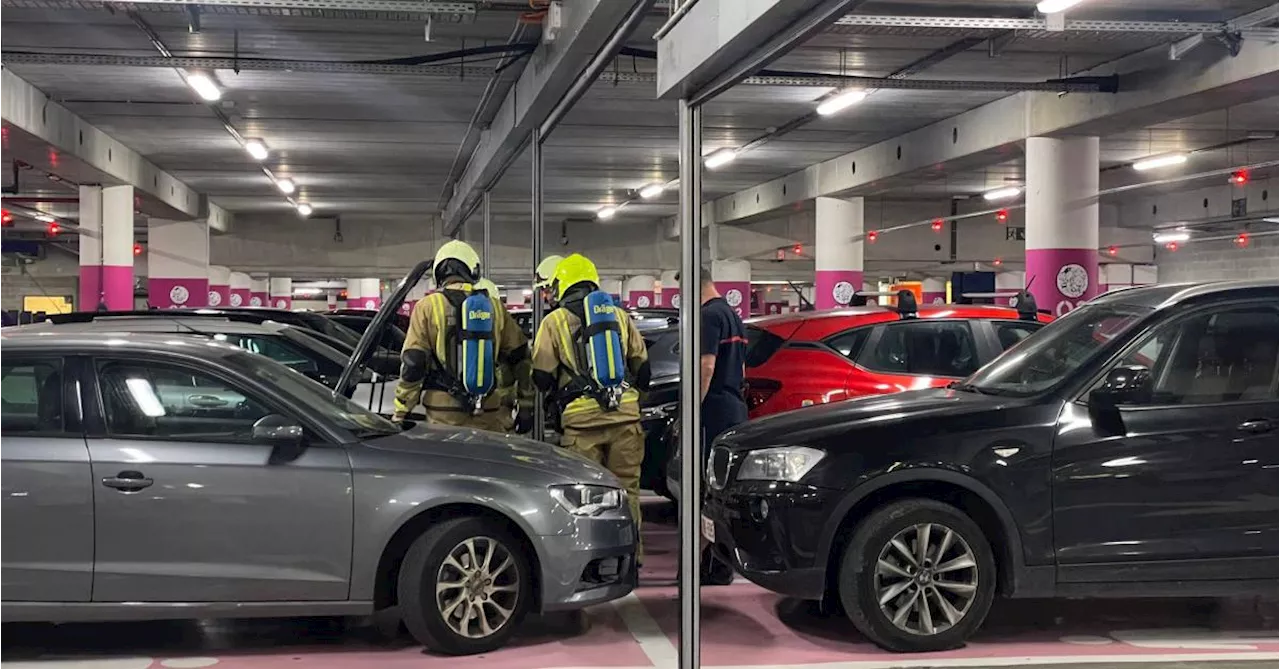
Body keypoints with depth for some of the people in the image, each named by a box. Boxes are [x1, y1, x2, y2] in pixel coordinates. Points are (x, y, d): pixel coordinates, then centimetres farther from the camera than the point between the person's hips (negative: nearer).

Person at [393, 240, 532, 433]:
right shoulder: (494, 306, 8)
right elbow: (520, 357, 11)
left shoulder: (427, 307, -1)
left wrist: (401, 413, 0)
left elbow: (412, 364, -5)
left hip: (444, 412, -2)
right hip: (488, 411, 2)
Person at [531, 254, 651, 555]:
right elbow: (642, 365, 17)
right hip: (625, 414, 3)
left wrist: (559, 388, 25)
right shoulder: (620, 316, 15)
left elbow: (542, 377, 3)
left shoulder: (554, 321, 5)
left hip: (581, 418, -3)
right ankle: (629, 554, 13)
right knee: (626, 488, 10)